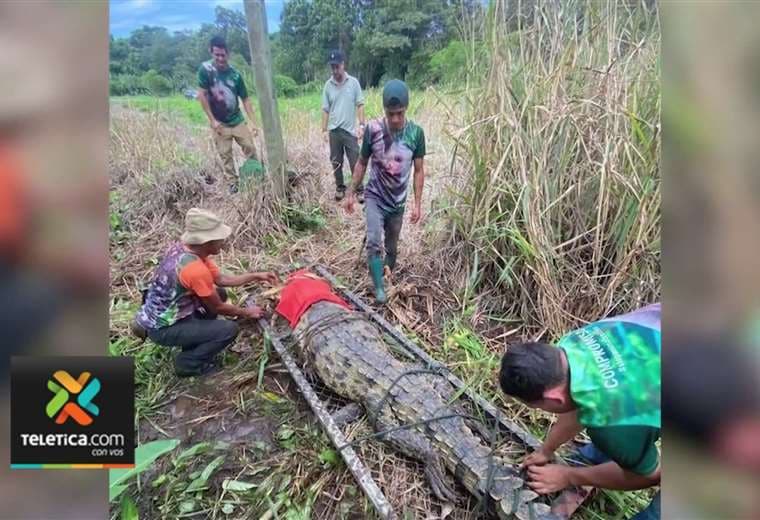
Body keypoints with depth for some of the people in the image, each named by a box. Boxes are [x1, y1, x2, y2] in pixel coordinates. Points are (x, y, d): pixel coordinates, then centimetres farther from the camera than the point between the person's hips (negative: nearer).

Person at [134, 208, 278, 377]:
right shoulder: (196, 269, -31)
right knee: (229, 329, -15)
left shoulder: (182, 248, -4)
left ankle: (194, 344, 20)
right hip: (163, 328, -9)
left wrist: (255, 276, 5)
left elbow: (221, 279, 7)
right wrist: (246, 312, 0)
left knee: (219, 294, 13)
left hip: (160, 315, 9)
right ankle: (187, 363, 5)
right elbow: (217, 308, -16)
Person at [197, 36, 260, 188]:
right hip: (219, 123, -2)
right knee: (225, 155, 4)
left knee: (250, 148, 5)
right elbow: (202, 95, -10)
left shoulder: (235, 74, -5)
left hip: (237, 120, 2)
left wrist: (253, 122, -7)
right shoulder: (205, 69, -12)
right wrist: (212, 120, -12)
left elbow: (245, 99, -2)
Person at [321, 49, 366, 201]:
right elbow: (325, 109, 4)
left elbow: (360, 105, -1)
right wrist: (324, 130, 1)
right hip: (334, 130, 2)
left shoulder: (353, 82, -3)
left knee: (355, 162, 2)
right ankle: (340, 188, 26)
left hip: (350, 130, -2)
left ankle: (360, 190, 13)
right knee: (336, 162, 10)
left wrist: (361, 125, -9)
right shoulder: (328, 85, 1)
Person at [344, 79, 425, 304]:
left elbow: (419, 170, -5)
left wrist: (417, 204, -7)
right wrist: (351, 193, 0)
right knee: (374, 242, -17)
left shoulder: (416, 133, -12)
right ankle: (379, 287, -2)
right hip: (375, 197, -1)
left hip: (398, 201, 1)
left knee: (391, 246, 14)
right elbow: (362, 163, -1)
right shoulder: (373, 129, -14)